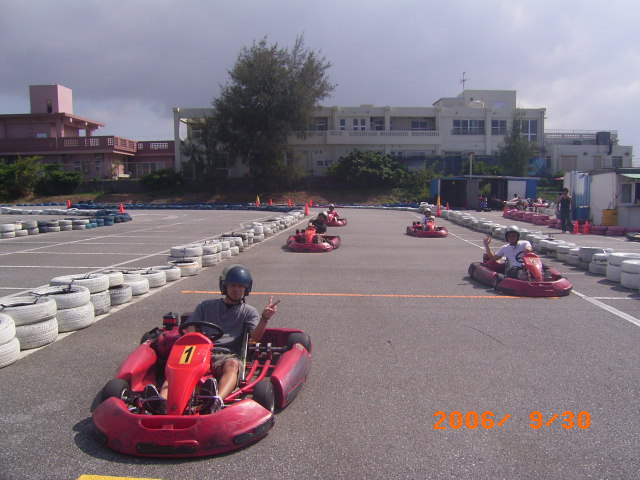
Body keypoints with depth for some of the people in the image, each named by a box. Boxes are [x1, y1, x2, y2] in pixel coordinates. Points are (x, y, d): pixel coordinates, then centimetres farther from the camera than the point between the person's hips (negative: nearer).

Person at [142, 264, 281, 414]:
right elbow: (190, 332, 17)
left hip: (227, 355, -1)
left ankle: (216, 401, -63)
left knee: (232, 364, -37)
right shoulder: (206, 306, 24)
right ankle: (162, 402, -56)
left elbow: (255, 337, 2)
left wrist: (265, 318, -18)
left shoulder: (249, 312, 19)